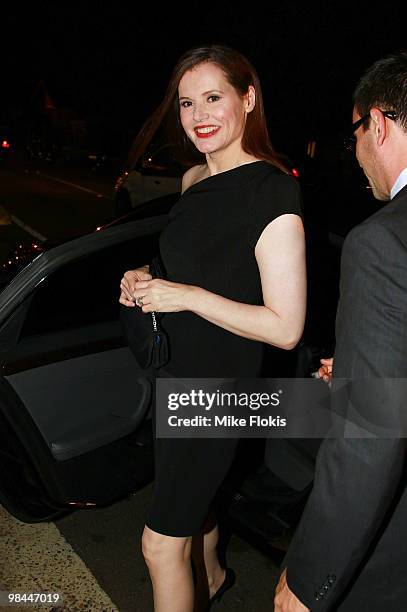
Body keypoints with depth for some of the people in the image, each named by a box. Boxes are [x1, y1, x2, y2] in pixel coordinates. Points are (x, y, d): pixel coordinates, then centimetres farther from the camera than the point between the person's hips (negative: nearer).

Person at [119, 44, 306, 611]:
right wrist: (147, 280, -1)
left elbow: (285, 329, -23)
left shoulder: (273, 193, -21)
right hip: (176, 370, 9)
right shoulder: (194, 179, 4)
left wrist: (187, 296, -24)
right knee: (192, 491, 29)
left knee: (161, 544, 4)